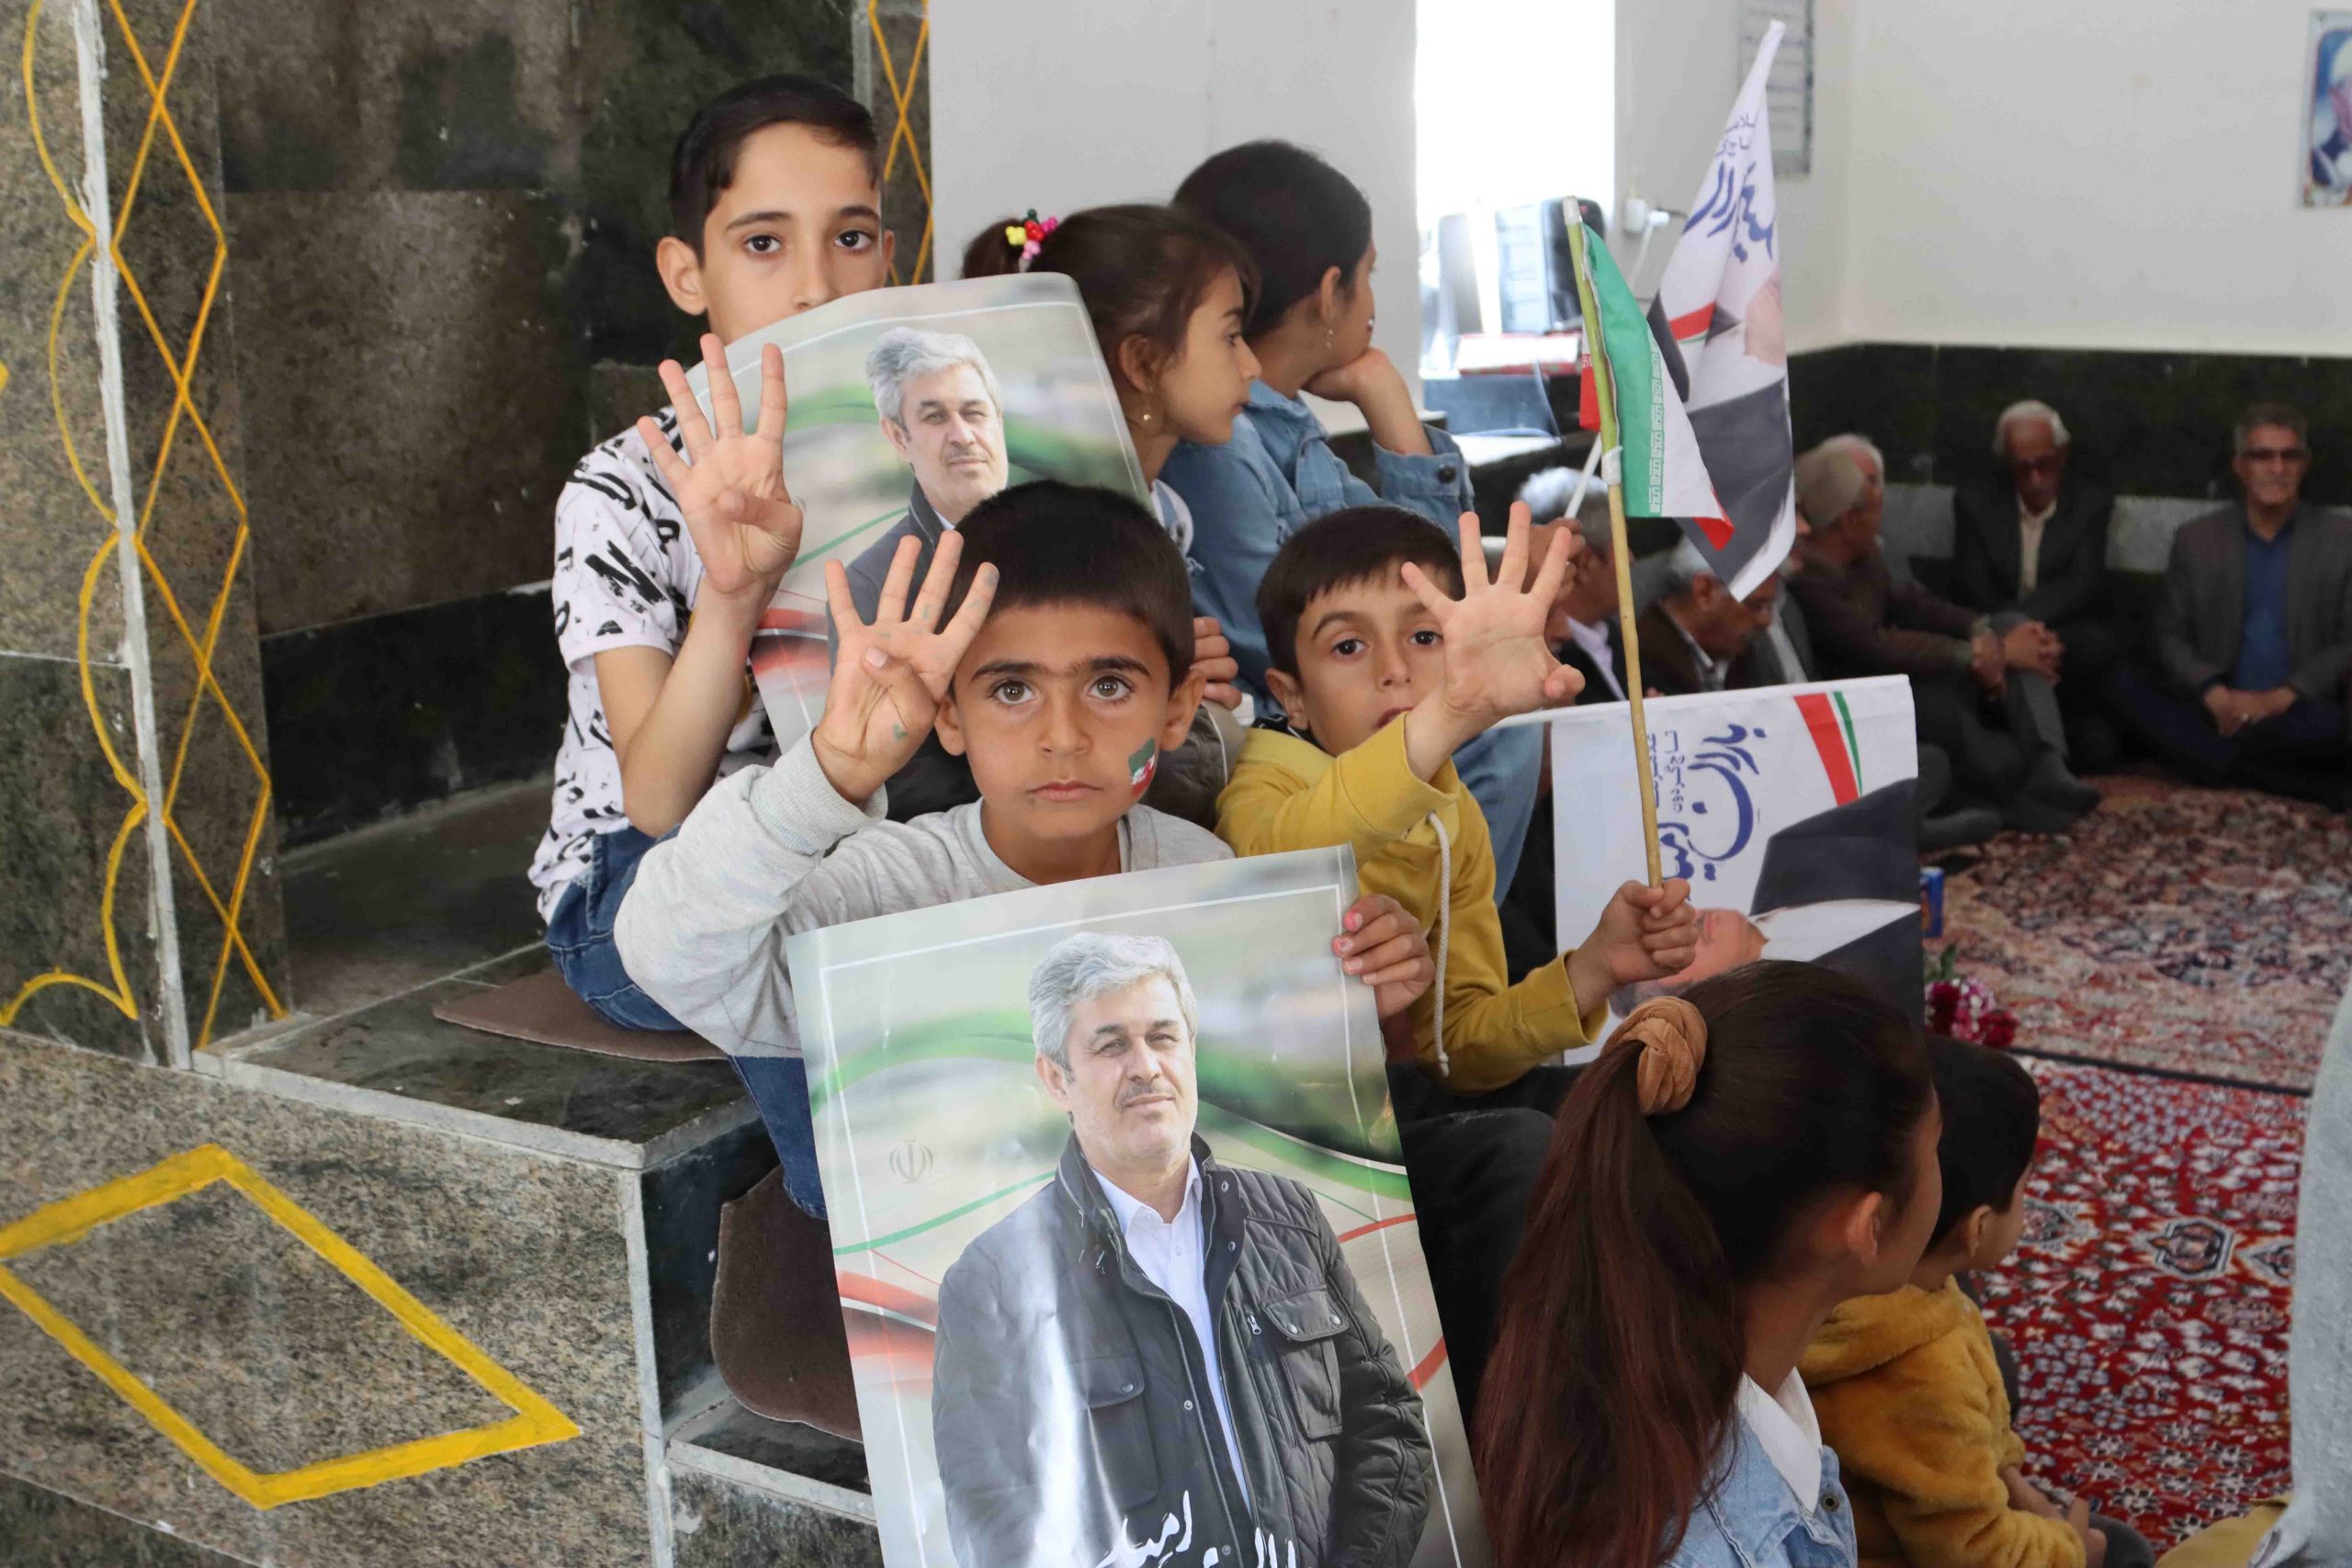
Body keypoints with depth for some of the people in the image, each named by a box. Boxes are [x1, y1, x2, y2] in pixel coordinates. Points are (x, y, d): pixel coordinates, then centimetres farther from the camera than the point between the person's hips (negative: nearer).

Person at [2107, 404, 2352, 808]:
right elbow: (2171, 637, 6)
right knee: (2125, 682, -27)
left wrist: (2281, 698, -14)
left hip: (2300, 716, -3)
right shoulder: (2196, 540, 11)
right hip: (2216, 711, 3)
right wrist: (2216, 696, -13)